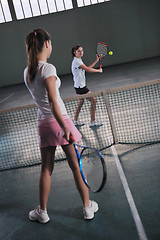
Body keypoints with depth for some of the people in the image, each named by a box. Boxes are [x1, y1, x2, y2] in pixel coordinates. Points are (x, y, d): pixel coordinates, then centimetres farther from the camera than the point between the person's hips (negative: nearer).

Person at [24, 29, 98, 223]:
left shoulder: (27, 72, 8)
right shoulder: (48, 68, -14)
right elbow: (53, 101, -21)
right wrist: (65, 128, -22)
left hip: (42, 123, 6)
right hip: (59, 120, -6)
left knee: (46, 169, 15)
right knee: (76, 166, 7)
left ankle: (42, 211, 26)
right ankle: (88, 207, 20)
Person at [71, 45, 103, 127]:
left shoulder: (78, 60, 14)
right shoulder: (76, 61, -16)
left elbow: (87, 68, 18)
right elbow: (88, 70, -17)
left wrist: (96, 60, 17)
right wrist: (99, 70, -5)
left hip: (79, 86, 11)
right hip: (80, 86, -11)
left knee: (80, 102, 19)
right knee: (93, 100, -9)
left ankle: (75, 121, 26)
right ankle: (92, 122, -4)